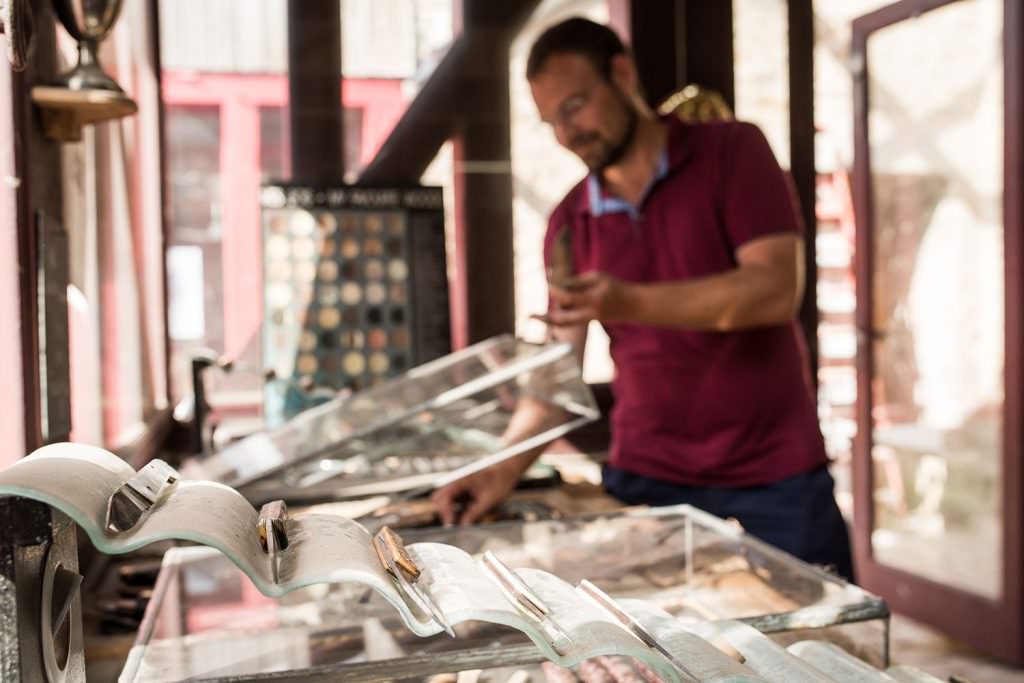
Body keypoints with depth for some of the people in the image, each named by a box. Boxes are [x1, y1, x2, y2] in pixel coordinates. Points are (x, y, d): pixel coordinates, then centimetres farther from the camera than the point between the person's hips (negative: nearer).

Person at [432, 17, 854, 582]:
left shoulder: (732, 152, -5)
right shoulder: (568, 221, 5)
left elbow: (776, 290, -17)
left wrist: (632, 304, -27)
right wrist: (506, 468, -10)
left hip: (772, 480, -2)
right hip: (644, 482, 3)